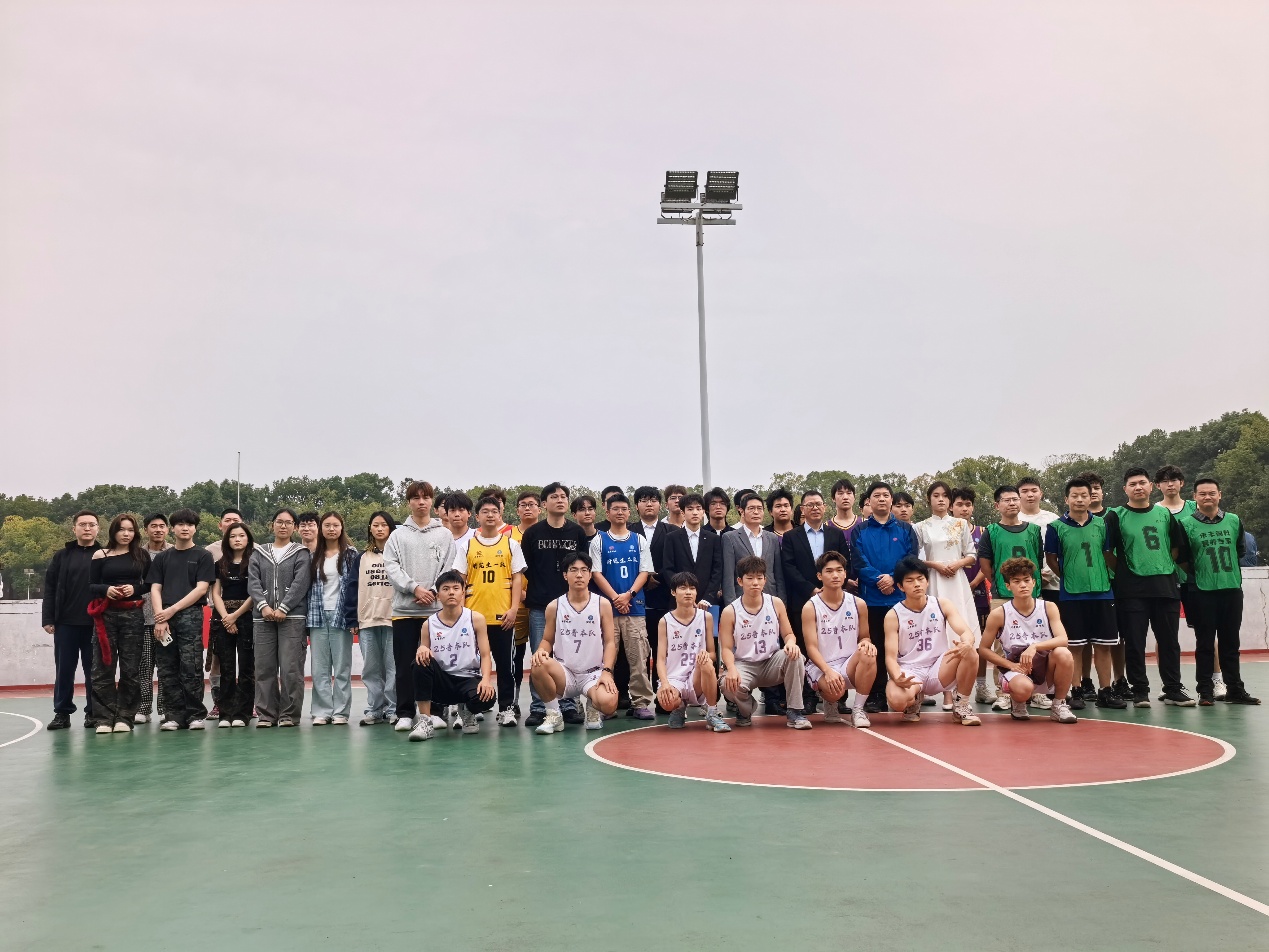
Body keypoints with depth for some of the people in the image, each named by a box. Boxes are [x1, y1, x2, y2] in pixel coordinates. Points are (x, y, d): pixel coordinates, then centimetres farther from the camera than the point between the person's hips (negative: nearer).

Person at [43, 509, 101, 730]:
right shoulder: (62, 555, 8)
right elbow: (50, 588, 6)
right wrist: (48, 619, -1)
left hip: (96, 623, -1)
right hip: (65, 623, 2)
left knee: (94, 670, 5)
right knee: (64, 669, 6)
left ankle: (93, 713, 13)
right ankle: (62, 713, 15)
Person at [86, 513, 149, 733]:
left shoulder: (141, 555, 8)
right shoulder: (100, 555, 5)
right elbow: (91, 586, 5)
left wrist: (135, 588, -11)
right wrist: (106, 589, -15)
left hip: (133, 615, 1)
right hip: (106, 614, 0)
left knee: (130, 668, 0)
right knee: (103, 667, -2)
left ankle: (124, 717, 6)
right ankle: (104, 718, 3)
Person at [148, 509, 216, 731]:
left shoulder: (203, 556, 7)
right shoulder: (162, 558, 17)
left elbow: (201, 588, -2)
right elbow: (155, 589, 10)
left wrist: (173, 609, -8)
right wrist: (160, 618, -5)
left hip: (190, 616, -3)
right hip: (164, 619, 3)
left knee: (190, 667, -7)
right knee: (167, 670, 3)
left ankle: (196, 714, 0)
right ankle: (174, 715, 9)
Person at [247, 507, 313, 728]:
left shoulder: (301, 553, 7)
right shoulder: (259, 553, 16)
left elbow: (300, 583, -4)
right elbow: (253, 582, 5)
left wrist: (283, 608, -13)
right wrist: (263, 606, -10)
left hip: (292, 617, -3)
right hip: (263, 617, 3)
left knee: (291, 667, -6)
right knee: (264, 667, 3)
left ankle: (290, 714, 1)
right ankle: (266, 714, 9)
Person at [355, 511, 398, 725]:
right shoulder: (362, 557, 14)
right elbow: (355, 588, 12)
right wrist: (354, 619, 4)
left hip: (393, 618, -3)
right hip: (367, 619, 4)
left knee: (393, 666, -4)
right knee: (371, 669, 5)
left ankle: (393, 710, 2)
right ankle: (374, 710, 12)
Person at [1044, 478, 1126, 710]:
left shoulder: (1101, 524, 5)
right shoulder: (1056, 527, -2)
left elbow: (1109, 555, 12)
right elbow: (1051, 558, 4)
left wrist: (1106, 577, 5)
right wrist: (1068, 577, 4)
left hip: (1102, 593, 2)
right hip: (1071, 595, -2)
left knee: (1103, 645, 6)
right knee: (1075, 646, 3)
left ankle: (1106, 691, 15)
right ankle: (1077, 691, 11)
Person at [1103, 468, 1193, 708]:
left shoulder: (1165, 514, 11)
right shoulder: (1116, 516, 0)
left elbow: (1176, 547, 16)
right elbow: (1107, 551, -2)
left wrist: (1165, 568, 8)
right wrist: (1123, 572, -2)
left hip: (1166, 586, 3)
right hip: (1131, 590, -3)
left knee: (1169, 641, 8)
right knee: (1134, 643, 0)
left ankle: (1173, 690, 18)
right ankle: (1140, 691, 10)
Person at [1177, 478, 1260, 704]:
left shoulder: (1234, 521, 7)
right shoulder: (1186, 524, -4)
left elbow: (1241, 552, 16)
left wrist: (1231, 573, 12)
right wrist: (1195, 575, -2)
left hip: (1232, 590, 3)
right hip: (1202, 593, -3)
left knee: (1231, 643, 10)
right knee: (1205, 644, 3)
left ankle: (1235, 689, 18)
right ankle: (1205, 691, 9)